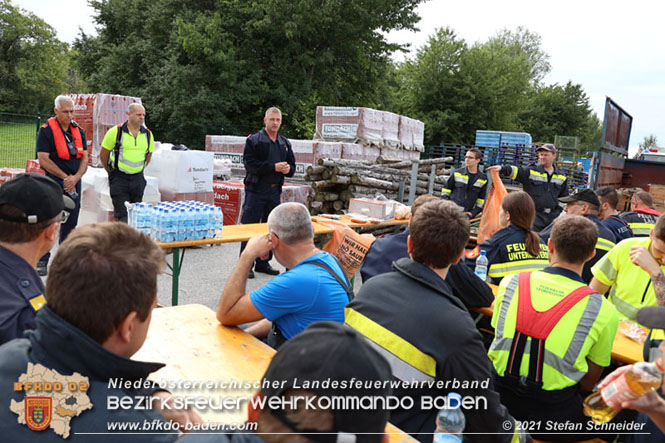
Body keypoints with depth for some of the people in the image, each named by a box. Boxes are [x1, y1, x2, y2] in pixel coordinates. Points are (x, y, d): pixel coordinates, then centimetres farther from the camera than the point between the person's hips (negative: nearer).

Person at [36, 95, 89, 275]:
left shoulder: (79, 131, 10)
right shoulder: (46, 130, -6)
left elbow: (84, 157, 8)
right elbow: (43, 159, -11)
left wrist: (75, 178, -8)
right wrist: (65, 177, -13)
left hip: (74, 183, 5)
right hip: (54, 181, -5)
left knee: (70, 222, 10)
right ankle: (42, 260, 5)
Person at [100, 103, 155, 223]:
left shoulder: (148, 134, 4)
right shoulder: (115, 132, -7)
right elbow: (103, 155, 2)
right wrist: (112, 172, 9)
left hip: (138, 178, 4)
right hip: (119, 178, -4)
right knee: (122, 214, -5)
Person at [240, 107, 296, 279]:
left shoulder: (285, 143, 14)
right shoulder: (254, 140, -3)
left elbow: (292, 165, 17)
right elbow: (249, 163, -15)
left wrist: (288, 168, -8)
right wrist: (274, 167, -20)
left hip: (275, 191, 6)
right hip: (256, 189, -6)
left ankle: (263, 263, 23)